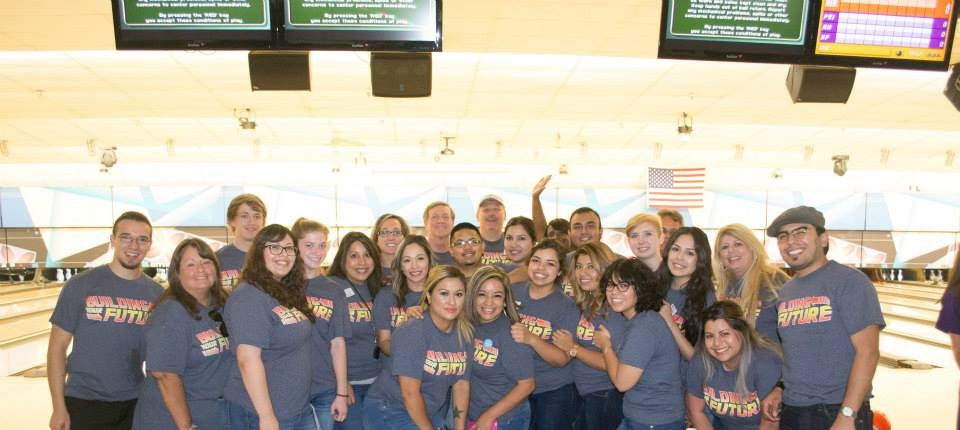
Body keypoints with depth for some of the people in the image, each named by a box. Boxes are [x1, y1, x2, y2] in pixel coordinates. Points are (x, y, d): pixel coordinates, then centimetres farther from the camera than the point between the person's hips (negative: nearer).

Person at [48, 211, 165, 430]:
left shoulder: (156, 293, 0)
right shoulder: (80, 286, -7)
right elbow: (57, 347, -4)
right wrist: (59, 407, -7)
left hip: (135, 404, 3)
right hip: (85, 403, -2)